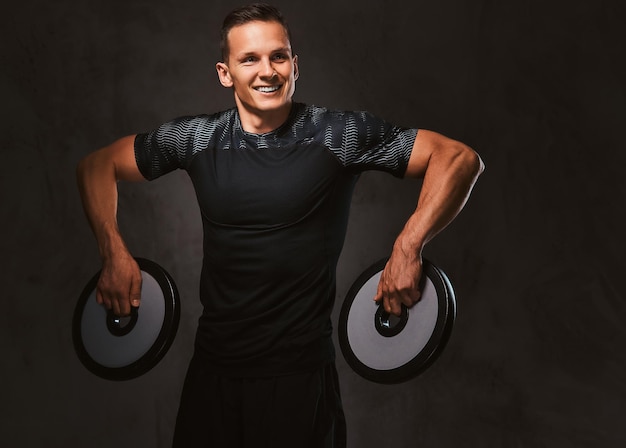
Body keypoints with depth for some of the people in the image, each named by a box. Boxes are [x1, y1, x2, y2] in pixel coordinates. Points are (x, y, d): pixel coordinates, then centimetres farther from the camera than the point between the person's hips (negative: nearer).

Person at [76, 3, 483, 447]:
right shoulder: (196, 138, 1)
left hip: (302, 375, -3)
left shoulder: (339, 134, -9)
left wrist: (408, 248, -19)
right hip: (214, 370, 3)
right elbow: (98, 166, 13)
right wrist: (115, 253, 0)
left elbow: (460, 158, -9)